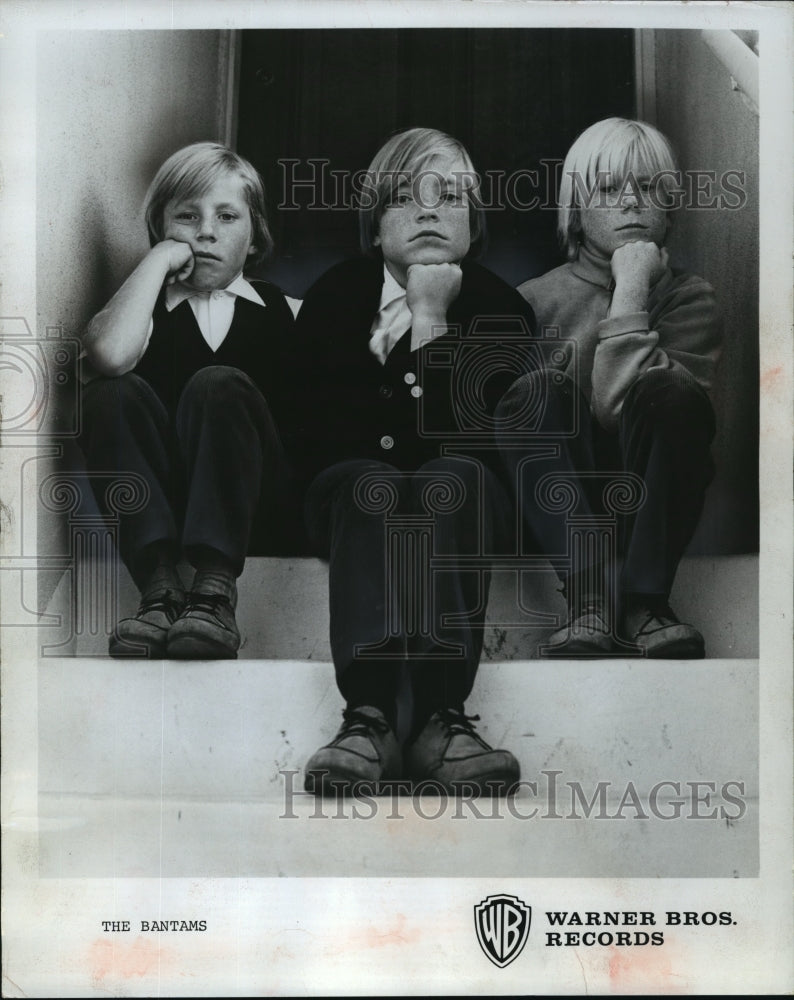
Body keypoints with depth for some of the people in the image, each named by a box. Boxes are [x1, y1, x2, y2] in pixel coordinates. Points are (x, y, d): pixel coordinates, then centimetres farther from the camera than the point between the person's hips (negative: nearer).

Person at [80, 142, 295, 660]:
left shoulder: (281, 310, 15)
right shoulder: (143, 305, 13)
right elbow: (112, 357, -14)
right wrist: (159, 260, -6)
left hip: (251, 499, -1)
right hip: (153, 502, 1)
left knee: (218, 385, -25)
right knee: (112, 394, -23)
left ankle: (216, 589, -37)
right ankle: (160, 586, -36)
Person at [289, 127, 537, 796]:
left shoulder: (503, 309, 3)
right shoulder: (332, 298, 6)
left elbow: (468, 436, -12)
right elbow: (323, 437, 0)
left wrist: (430, 317, -13)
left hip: (466, 495, 0)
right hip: (351, 491, 0)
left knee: (456, 477, -34)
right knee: (372, 482, -34)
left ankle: (439, 714, -49)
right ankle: (368, 712, -53)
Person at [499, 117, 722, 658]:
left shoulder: (689, 297, 2)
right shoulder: (538, 299, 6)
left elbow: (628, 403, -16)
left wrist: (631, 290, -17)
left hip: (654, 505, -1)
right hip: (563, 504, 1)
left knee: (673, 395, -28)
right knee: (537, 393, -26)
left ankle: (644, 599, -32)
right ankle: (593, 595, -35)